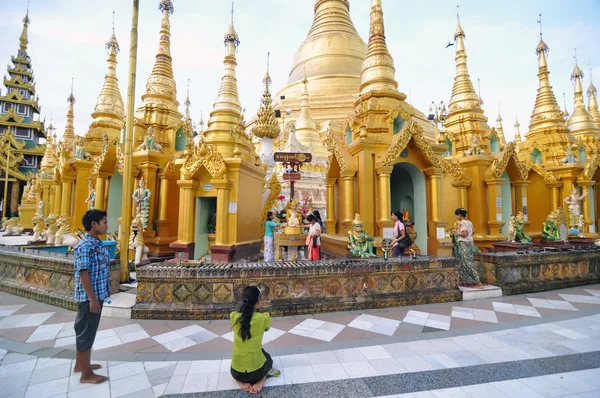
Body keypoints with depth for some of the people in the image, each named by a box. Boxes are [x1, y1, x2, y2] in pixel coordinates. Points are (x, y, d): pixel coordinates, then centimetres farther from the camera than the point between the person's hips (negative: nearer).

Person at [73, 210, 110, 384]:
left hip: (97, 295, 9)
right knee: (86, 332, 3)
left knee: (86, 330, 21)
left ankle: (80, 364, 37)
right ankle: (86, 374, 16)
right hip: (89, 297, -9)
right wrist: (92, 299, -20)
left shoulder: (97, 244, 8)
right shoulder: (85, 245, -20)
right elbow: (83, 273, -21)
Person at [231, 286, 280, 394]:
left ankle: (242, 382, 14)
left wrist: (246, 305, 4)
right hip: (256, 371, -3)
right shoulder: (263, 318, -17)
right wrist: (258, 310, 2)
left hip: (236, 372, 3)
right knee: (268, 358, 32)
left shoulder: (234, 317, -11)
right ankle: (259, 382, 7)